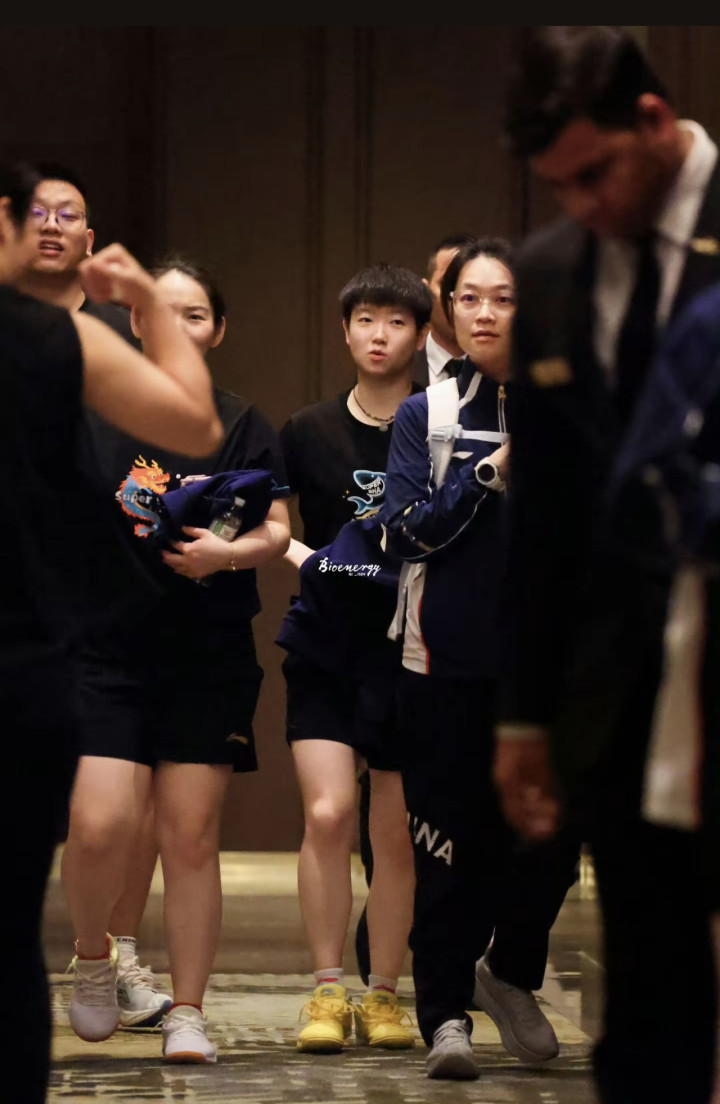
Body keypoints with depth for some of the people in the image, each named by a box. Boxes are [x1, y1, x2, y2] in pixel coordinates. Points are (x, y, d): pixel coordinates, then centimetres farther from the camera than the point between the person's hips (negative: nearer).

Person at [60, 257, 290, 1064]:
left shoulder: (241, 427, 7)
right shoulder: (90, 414, 5)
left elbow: (277, 532, 1)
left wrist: (229, 552, -17)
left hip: (209, 661, 1)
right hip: (106, 651, -1)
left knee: (191, 837, 0)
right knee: (100, 825, -14)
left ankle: (187, 1014, 11)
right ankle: (92, 955, 15)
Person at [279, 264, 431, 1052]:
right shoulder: (309, 431, 5)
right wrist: (299, 553, -7)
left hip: (412, 652, 0)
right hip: (327, 650, 0)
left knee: (396, 835, 4)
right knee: (328, 813, -14)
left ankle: (383, 995, 17)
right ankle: (327, 991, -4)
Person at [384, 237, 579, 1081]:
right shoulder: (424, 416, 6)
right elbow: (407, 531, -6)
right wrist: (489, 473, -13)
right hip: (449, 660, -1)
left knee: (550, 835, 0)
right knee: (451, 841, -1)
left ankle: (510, 975, 26)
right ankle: (446, 1015, 10)